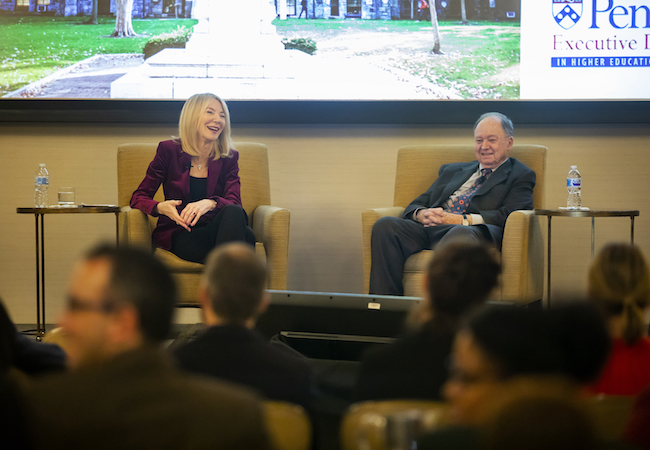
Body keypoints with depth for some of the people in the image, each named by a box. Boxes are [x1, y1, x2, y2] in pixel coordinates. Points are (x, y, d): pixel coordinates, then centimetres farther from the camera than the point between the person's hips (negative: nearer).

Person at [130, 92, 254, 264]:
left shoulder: (229, 158, 10)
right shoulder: (169, 150, 3)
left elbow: (234, 203, -5)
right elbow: (139, 197, 4)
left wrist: (210, 203, -29)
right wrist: (161, 208, -21)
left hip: (214, 228, 4)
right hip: (178, 235, -4)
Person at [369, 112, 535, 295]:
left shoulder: (520, 176, 18)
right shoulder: (452, 170, 34)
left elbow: (507, 216, 0)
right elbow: (417, 205, 25)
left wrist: (460, 220, -13)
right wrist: (422, 214, -2)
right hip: (430, 228, 5)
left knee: (460, 234, -42)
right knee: (385, 225, -24)